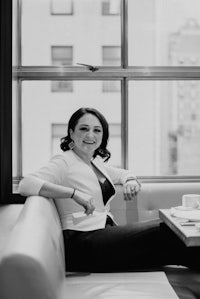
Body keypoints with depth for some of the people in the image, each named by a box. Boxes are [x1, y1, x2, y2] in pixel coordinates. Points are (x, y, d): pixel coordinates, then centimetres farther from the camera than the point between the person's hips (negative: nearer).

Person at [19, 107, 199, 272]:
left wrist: (131, 182, 11)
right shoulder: (64, 163, -5)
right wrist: (74, 193, -28)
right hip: (83, 241, -8)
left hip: (106, 232, 8)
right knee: (163, 231, -17)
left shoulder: (97, 162, 19)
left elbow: (124, 174, 36)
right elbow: (26, 185, -21)